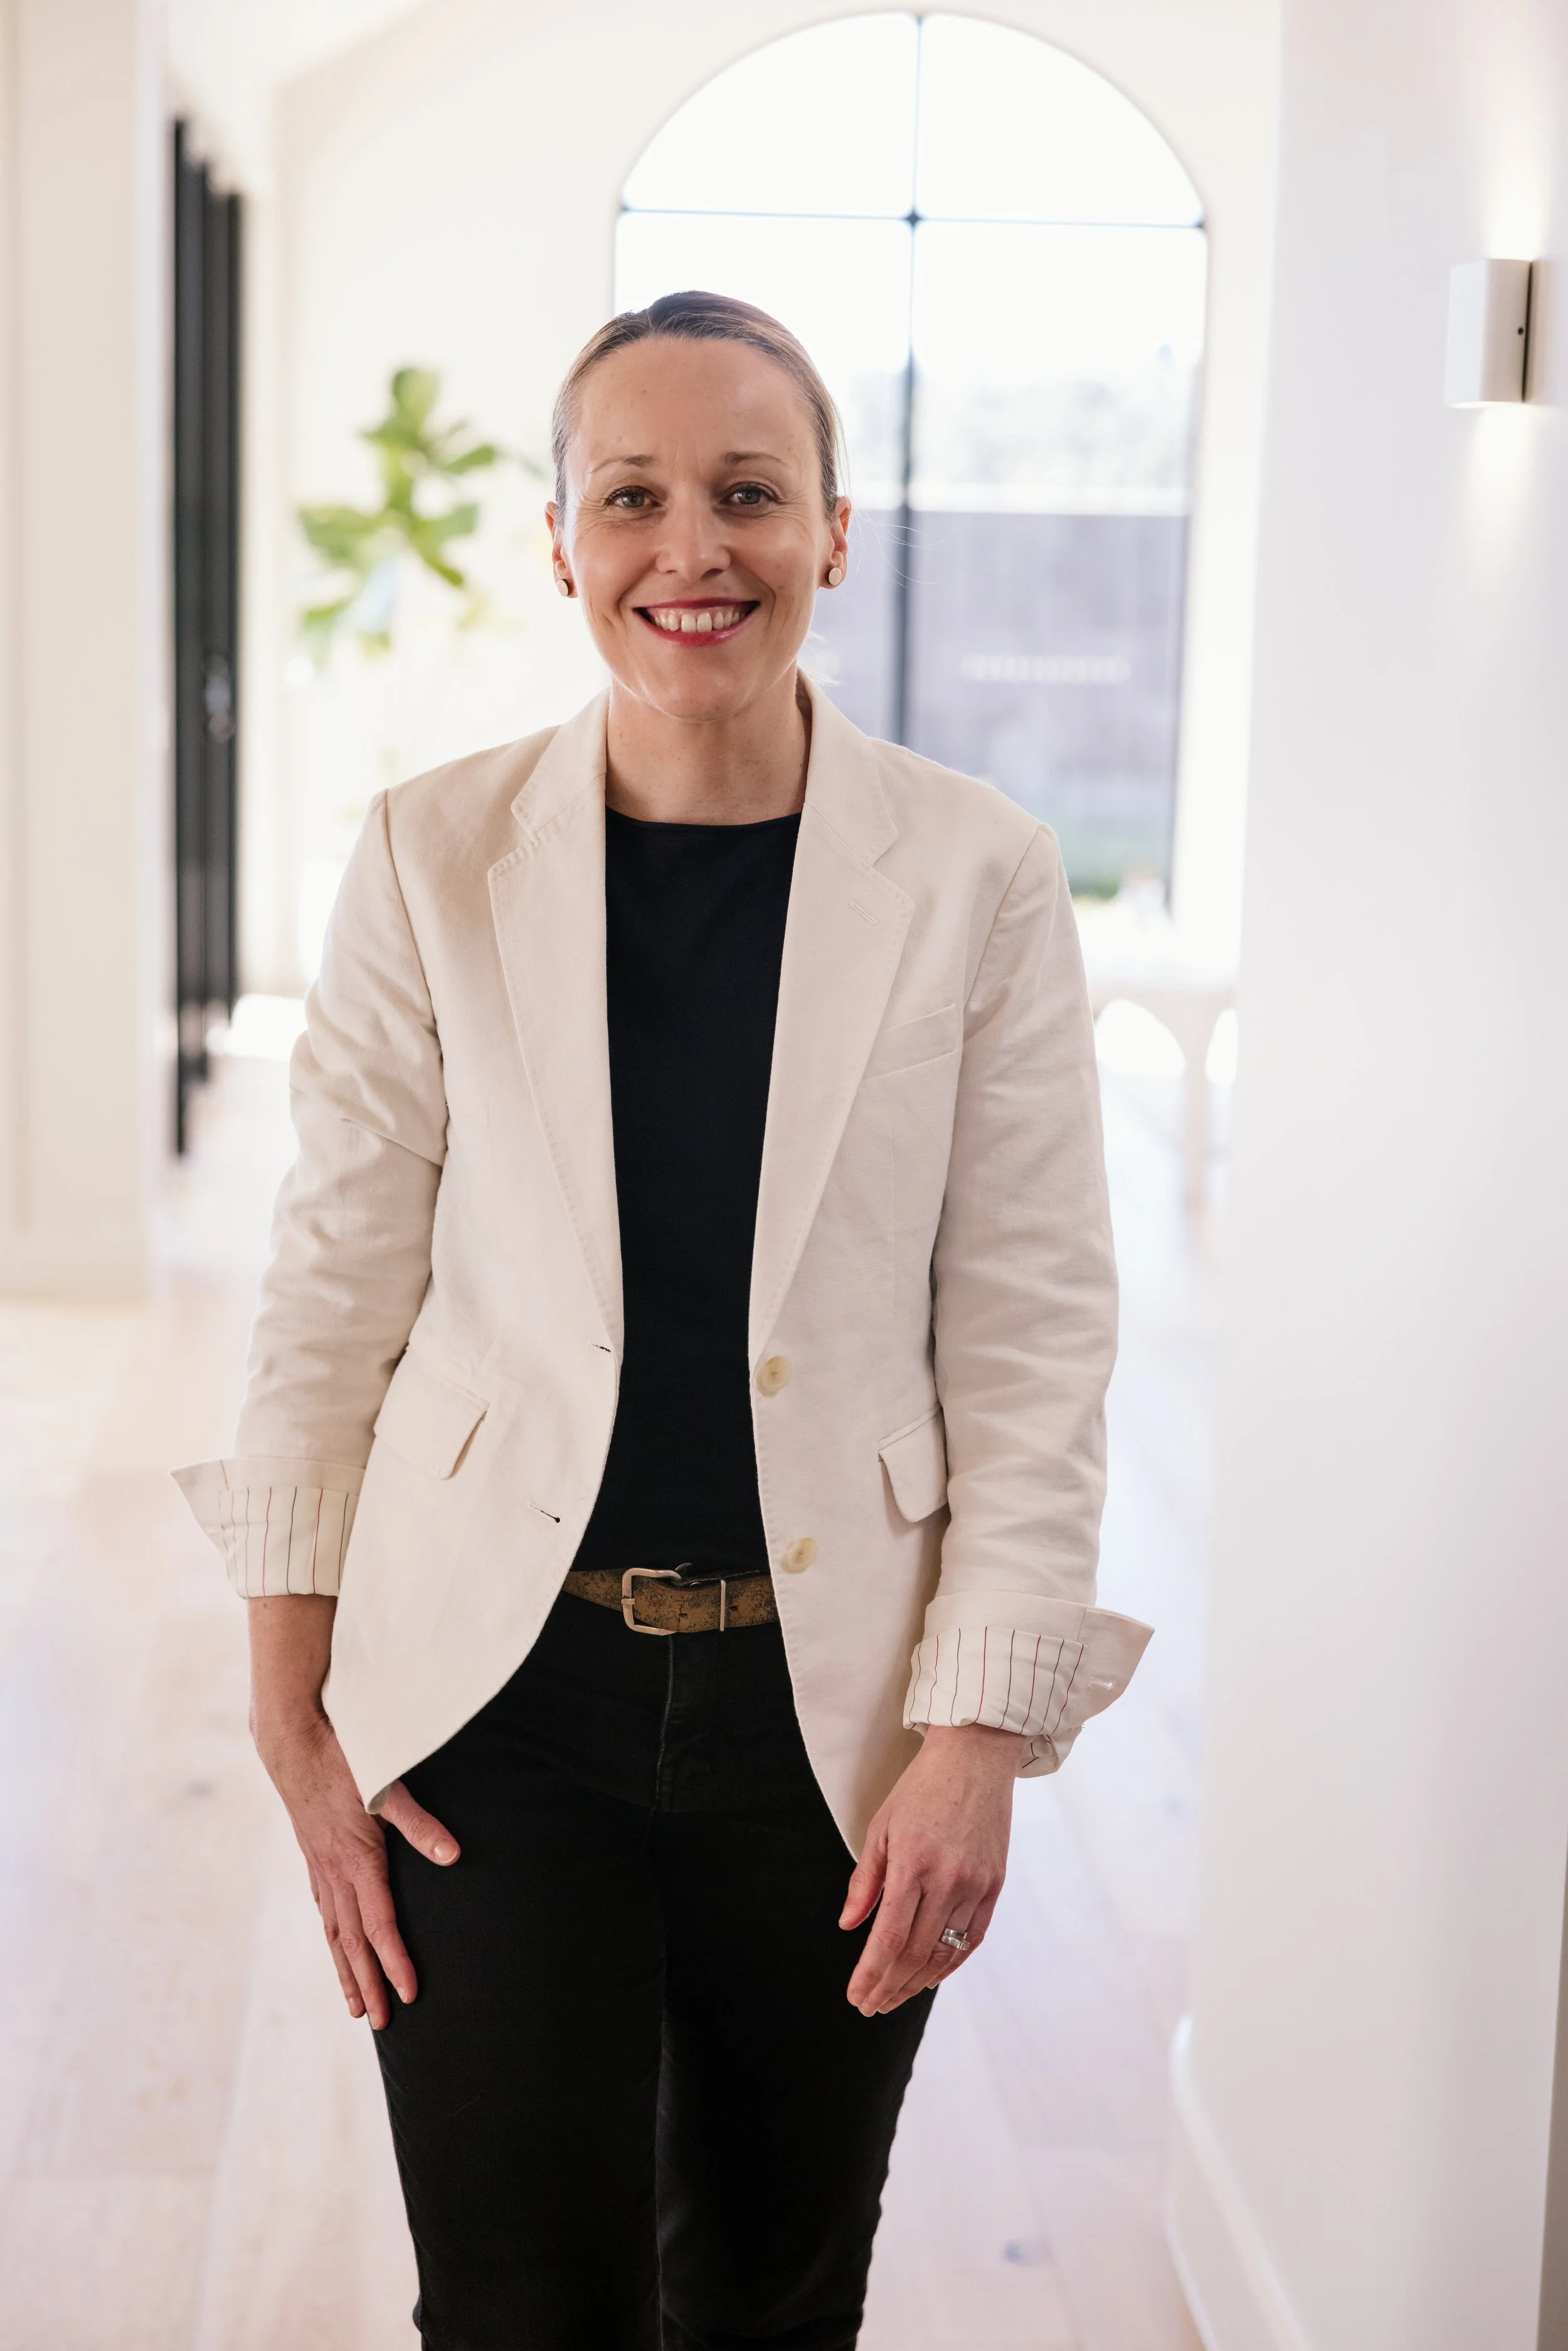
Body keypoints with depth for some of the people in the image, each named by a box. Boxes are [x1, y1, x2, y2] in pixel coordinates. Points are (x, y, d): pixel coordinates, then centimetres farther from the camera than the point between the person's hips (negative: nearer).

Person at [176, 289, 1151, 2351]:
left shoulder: (977, 878, -5)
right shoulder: (433, 859, -4)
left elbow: (1035, 1335, -3)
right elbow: (334, 1296, 1)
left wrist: (978, 1738, -8)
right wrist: (295, 1716, -1)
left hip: (830, 1698, 1)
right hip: (499, 1695, 0)